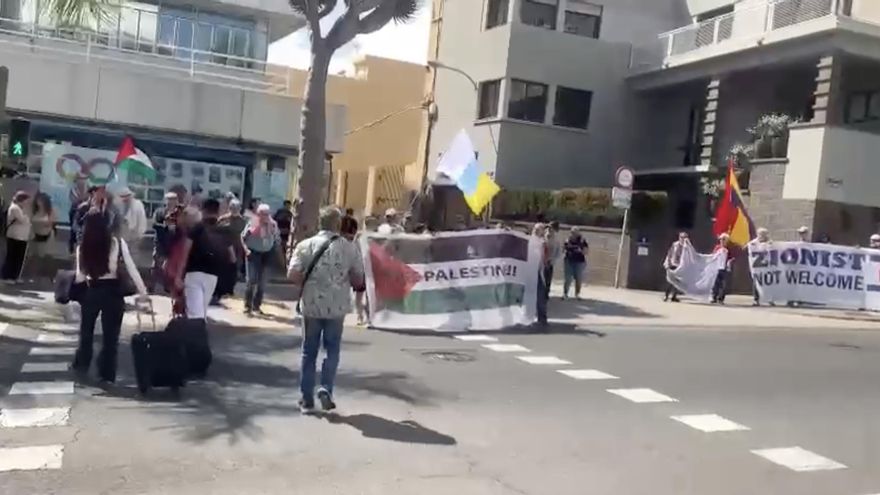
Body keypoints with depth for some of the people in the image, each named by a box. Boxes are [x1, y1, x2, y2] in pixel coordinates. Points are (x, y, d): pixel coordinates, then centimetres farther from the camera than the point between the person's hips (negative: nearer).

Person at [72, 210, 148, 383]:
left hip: (91, 291, 1)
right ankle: (107, 374, 11)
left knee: (86, 330, 22)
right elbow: (131, 268, -6)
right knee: (110, 334, 8)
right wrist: (142, 291, -1)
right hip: (112, 291, -1)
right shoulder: (118, 243, -8)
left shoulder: (83, 247, -6)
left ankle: (81, 365, 39)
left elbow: (80, 276, -3)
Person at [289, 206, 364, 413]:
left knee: (309, 352, 11)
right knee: (332, 350, 15)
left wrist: (308, 283, 8)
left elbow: (292, 275, -10)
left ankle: (307, 399, 14)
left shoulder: (306, 245, -4)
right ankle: (325, 389, -2)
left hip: (312, 305, 0)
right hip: (337, 306, 0)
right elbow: (358, 280, 3)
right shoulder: (349, 248, -3)